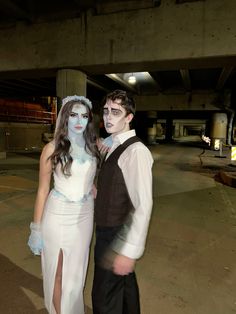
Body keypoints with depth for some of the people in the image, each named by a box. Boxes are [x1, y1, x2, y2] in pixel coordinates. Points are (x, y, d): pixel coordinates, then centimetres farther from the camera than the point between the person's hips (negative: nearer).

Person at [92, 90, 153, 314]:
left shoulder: (136, 151, -24)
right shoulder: (114, 147, 5)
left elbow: (143, 206, -27)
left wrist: (128, 251, -25)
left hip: (117, 235, -8)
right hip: (108, 231, 8)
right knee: (124, 283, 28)